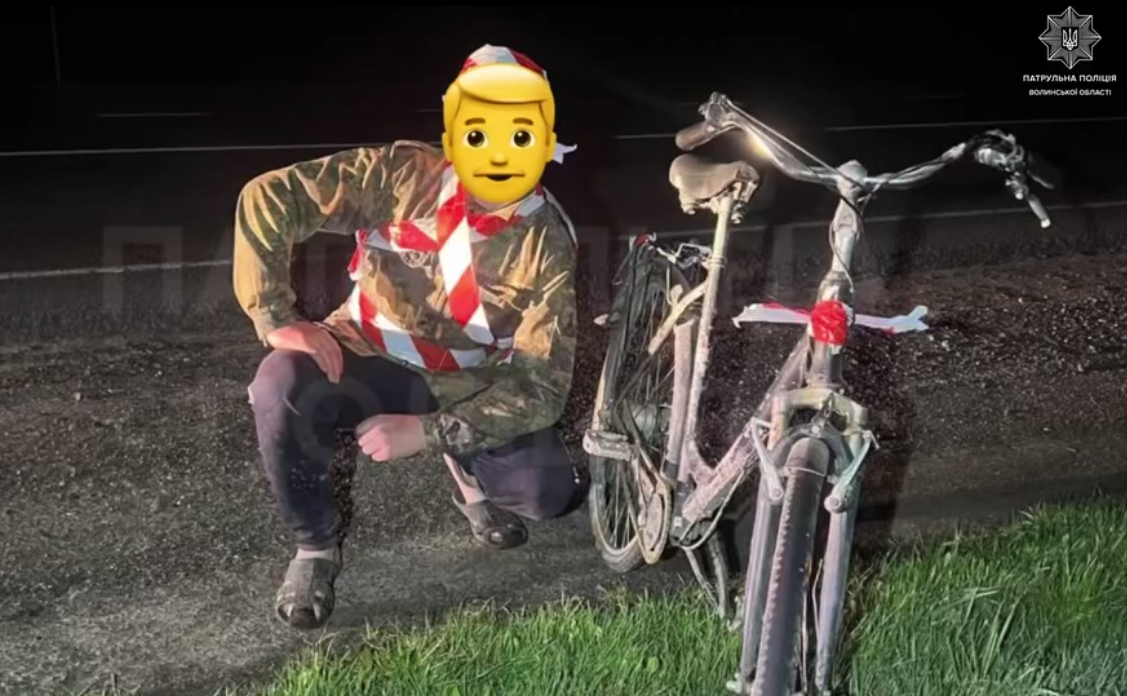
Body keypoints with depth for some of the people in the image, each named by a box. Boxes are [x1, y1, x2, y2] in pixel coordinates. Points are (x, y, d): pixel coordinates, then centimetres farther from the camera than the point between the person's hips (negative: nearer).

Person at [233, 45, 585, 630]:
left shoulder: (546, 246, -17)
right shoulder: (403, 175, -19)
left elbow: (543, 386, -20)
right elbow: (268, 197, -19)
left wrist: (426, 433, -28)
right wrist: (276, 318, -26)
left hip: (467, 385, 1)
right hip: (367, 356, 0)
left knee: (550, 492, -22)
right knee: (282, 385, -34)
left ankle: (469, 471, 16)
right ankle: (315, 548, -8)